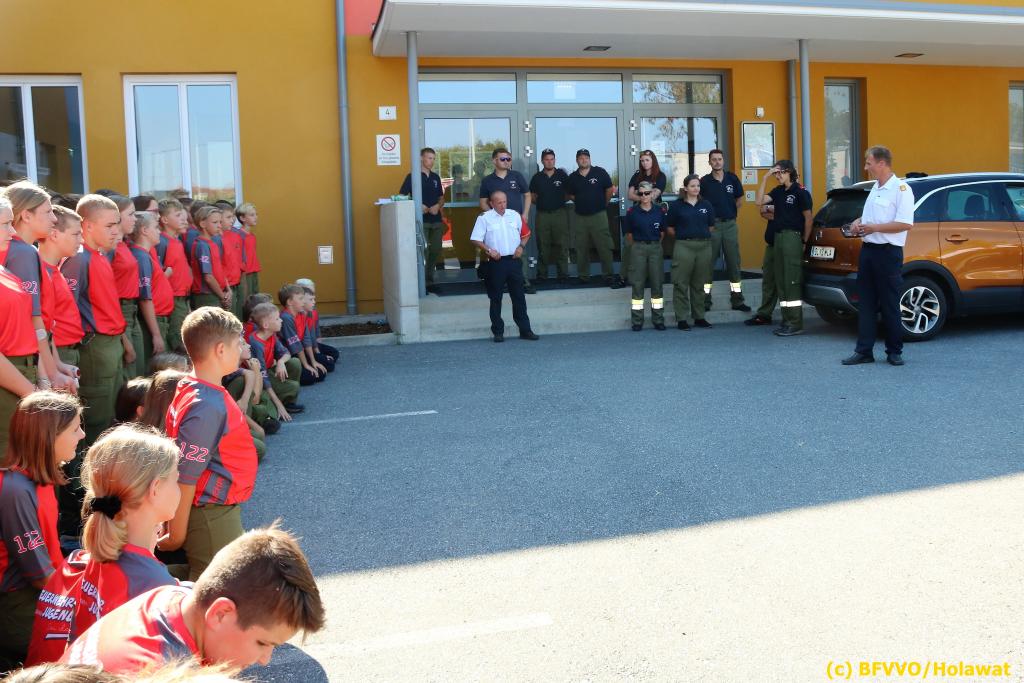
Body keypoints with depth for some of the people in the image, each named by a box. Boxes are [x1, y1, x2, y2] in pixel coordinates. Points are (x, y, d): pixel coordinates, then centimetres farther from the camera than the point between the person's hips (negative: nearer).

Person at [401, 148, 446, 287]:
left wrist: (438, 206, -4)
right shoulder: (412, 176, -2)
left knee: (436, 250, 6)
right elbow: (401, 197, -6)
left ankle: (430, 277, 20)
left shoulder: (436, 177, 14)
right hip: (421, 220, -5)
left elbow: (441, 198, 19)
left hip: (437, 220, 5)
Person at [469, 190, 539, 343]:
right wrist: (488, 250, -15)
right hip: (495, 262, -3)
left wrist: (521, 246, 2)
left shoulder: (515, 215, 8)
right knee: (496, 298, 3)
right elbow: (475, 239, -4)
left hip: (514, 261, 3)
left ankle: (525, 330, 11)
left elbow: (526, 234, 18)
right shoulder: (484, 218, -2)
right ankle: (498, 331, 12)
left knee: (519, 296, 5)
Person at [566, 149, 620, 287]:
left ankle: (608, 275, 2)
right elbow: (570, 194, 18)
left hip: (598, 215, -3)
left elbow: (610, 189, 5)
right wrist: (581, 202, 11)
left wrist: (604, 203, 11)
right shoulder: (572, 177, 6)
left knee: (604, 246, -3)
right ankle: (583, 275, 17)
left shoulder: (600, 172, -3)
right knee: (581, 248, 7)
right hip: (580, 217, 3)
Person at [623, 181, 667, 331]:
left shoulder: (659, 211, 0)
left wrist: (654, 244, 11)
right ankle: (637, 322, 7)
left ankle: (658, 320, 13)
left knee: (657, 284, 5)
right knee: (637, 285, 1)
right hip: (638, 249, -1)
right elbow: (629, 235, 5)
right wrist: (637, 246, 11)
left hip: (656, 248, 1)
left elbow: (662, 232, 9)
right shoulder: (632, 212, -3)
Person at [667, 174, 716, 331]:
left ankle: (699, 317, 17)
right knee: (681, 284, -2)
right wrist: (682, 236, 3)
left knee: (699, 284, 10)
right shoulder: (677, 205, -1)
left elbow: (710, 226, 15)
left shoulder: (706, 205, 8)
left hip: (704, 246, 3)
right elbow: (670, 228, 3)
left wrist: (702, 235, 7)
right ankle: (681, 319, 4)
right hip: (684, 247, -3)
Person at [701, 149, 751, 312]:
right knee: (708, 263, 1)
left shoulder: (732, 178, 4)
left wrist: (732, 214, 13)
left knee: (734, 262, 5)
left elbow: (740, 200, 16)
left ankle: (737, 300, 11)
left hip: (730, 224, 2)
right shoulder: (705, 181, -2)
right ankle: (705, 300, 7)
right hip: (711, 224, -2)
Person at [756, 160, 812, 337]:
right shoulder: (778, 192, 14)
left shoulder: (800, 192, -7)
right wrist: (765, 178, -2)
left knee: (793, 281, -8)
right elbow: (759, 201, 0)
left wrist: (804, 241, -3)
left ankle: (796, 324, -6)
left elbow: (808, 218, -5)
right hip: (778, 237, 8)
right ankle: (787, 321, 14)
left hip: (792, 237, -8)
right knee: (780, 281, 8)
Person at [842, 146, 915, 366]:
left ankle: (894, 351, 12)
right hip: (868, 249, 8)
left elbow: (906, 224, -19)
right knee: (866, 304, 7)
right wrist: (858, 222, 8)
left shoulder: (901, 189, -11)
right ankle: (864, 351, 10)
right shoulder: (875, 188, 15)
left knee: (890, 305, 1)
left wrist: (874, 228, -17)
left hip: (888, 253, -8)